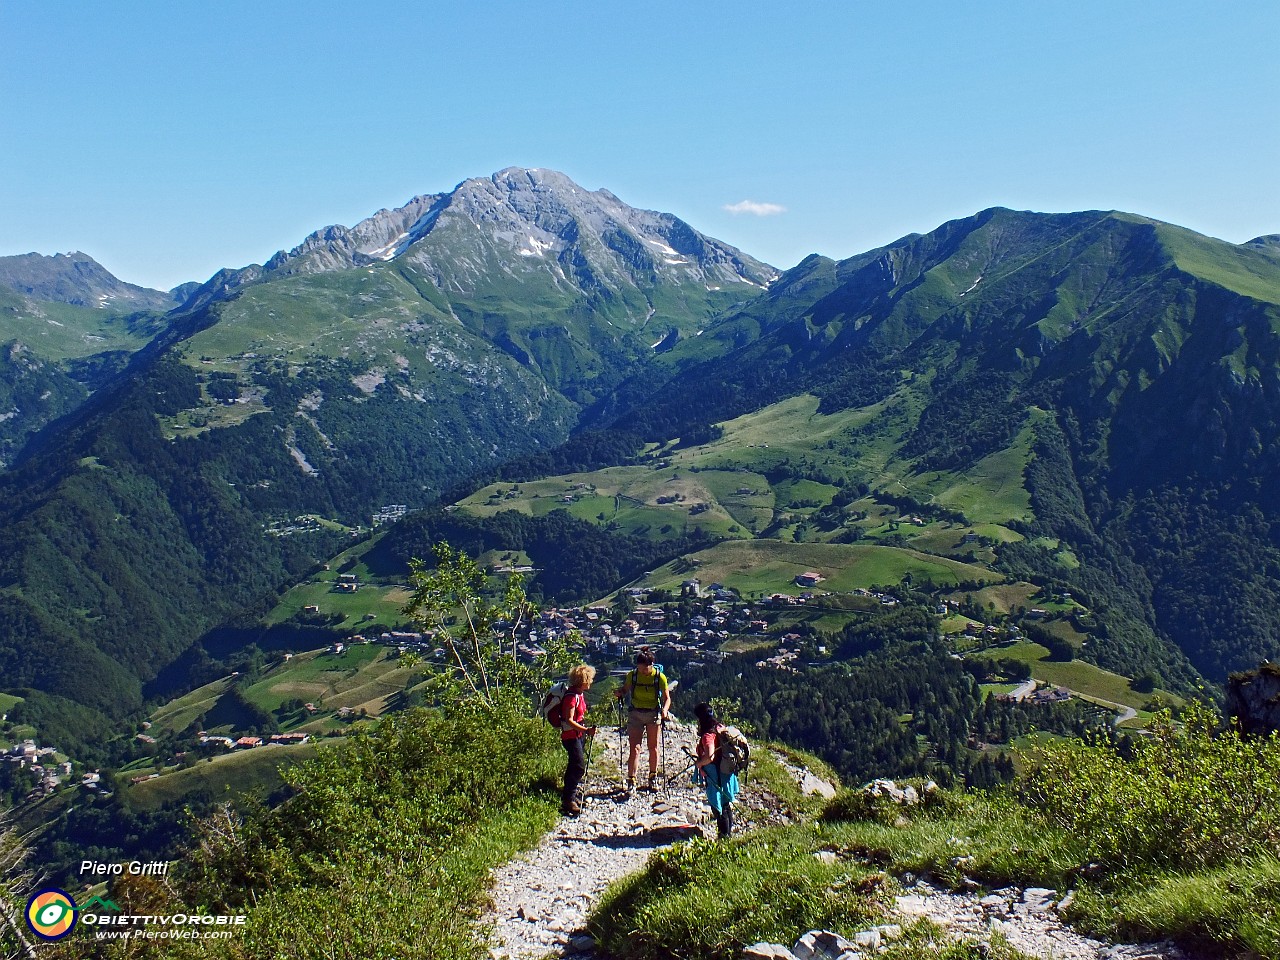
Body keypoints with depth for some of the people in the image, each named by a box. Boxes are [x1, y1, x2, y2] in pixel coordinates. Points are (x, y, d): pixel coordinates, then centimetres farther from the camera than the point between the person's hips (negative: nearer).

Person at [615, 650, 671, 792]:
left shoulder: (659, 677, -10)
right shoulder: (632, 675, -6)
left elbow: (667, 698, -10)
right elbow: (626, 689, 8)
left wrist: (664, 710, -29)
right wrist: (620, 693, -15)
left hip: (653, 714, 0)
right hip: (635, 714, 0)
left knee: (653, 747, 10)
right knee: (635, 747, -7)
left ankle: (653, 778, 26)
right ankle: (631, 780, -8)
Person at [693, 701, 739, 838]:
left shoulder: (707, 735, -24)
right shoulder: (721, 727, 2)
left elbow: (710, 757, -35)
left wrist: (697, 763, -16)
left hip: (715, 774, -9)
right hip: (727, 772, 9)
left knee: (717, 804, 5)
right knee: (726, 801, 22)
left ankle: (724, 833, 14)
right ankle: (730, 827, 34)